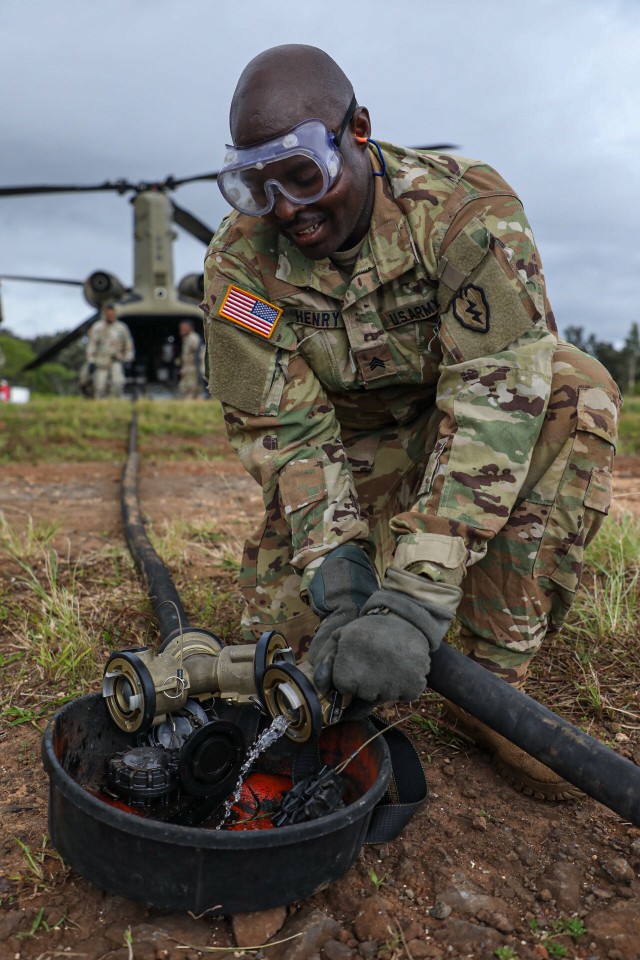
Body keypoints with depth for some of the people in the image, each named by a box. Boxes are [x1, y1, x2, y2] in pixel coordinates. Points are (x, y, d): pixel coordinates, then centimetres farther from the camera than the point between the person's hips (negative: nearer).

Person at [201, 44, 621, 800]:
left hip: (467, 421, -1)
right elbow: (280, 427, -19)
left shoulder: (465, 206, -27)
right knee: (283, 625, -16)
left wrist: (416, 597, -47)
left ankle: (492, 685, -23)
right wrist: (334, 565, -36)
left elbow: (498, 396, -38)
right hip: (357, 445, 2)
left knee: (576, 389, -33)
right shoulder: (239, 261, -17)